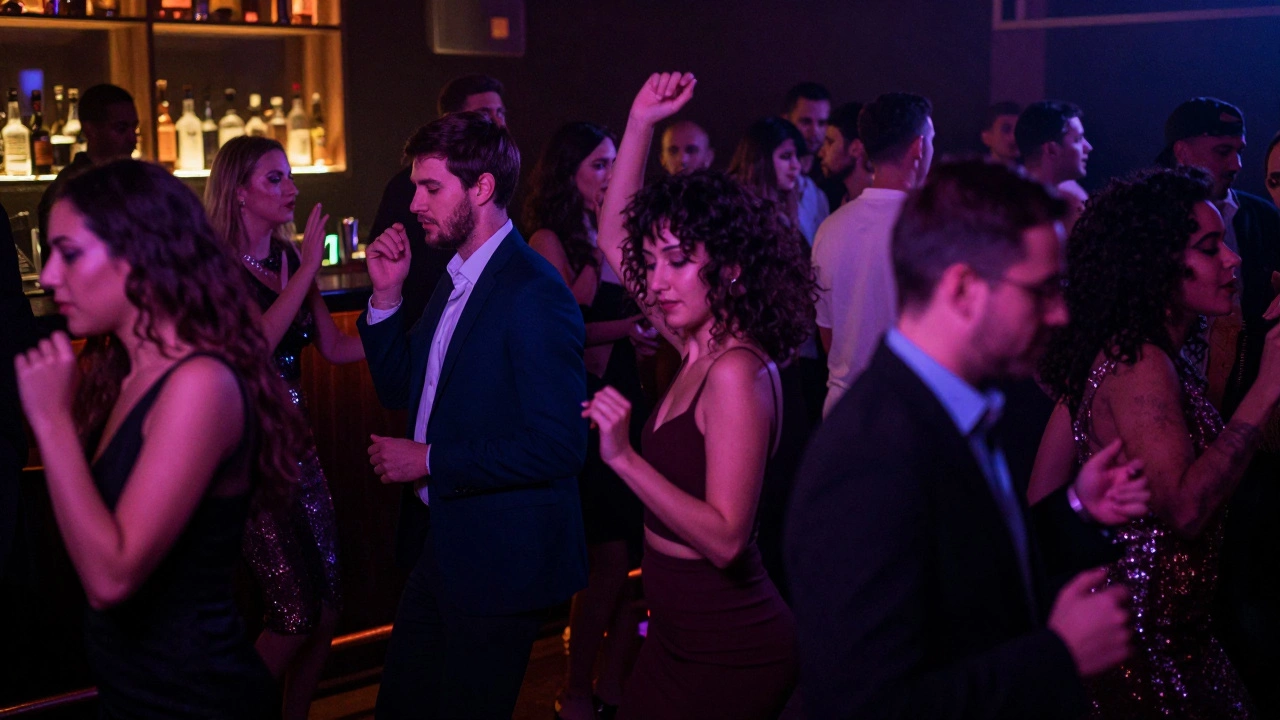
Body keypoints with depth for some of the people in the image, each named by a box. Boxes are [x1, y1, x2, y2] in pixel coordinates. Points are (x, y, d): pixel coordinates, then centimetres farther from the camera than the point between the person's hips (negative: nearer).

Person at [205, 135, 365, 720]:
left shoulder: (288, 260, 9)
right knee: (294, 616, -7)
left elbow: (334, 347, 11)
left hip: (294, 442, 7)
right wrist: (308, 270, -22)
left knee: (327, 608, 7)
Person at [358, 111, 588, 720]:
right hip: (439, 542, 9)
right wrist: (387, 295, 0)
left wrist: (430, 460, -20)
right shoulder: (455, 276, 9)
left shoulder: (535, 293, -21)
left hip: (499, 559, -9)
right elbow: (399, 388, 15)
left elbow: (558, 445, -26)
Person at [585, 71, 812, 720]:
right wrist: (640, 123, 5)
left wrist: (624, 457, -32)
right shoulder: (700, 347, 3)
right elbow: (613, 237, 13)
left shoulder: (737, 373, -21)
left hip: (727, 655, -8)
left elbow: (726, 538, -26)